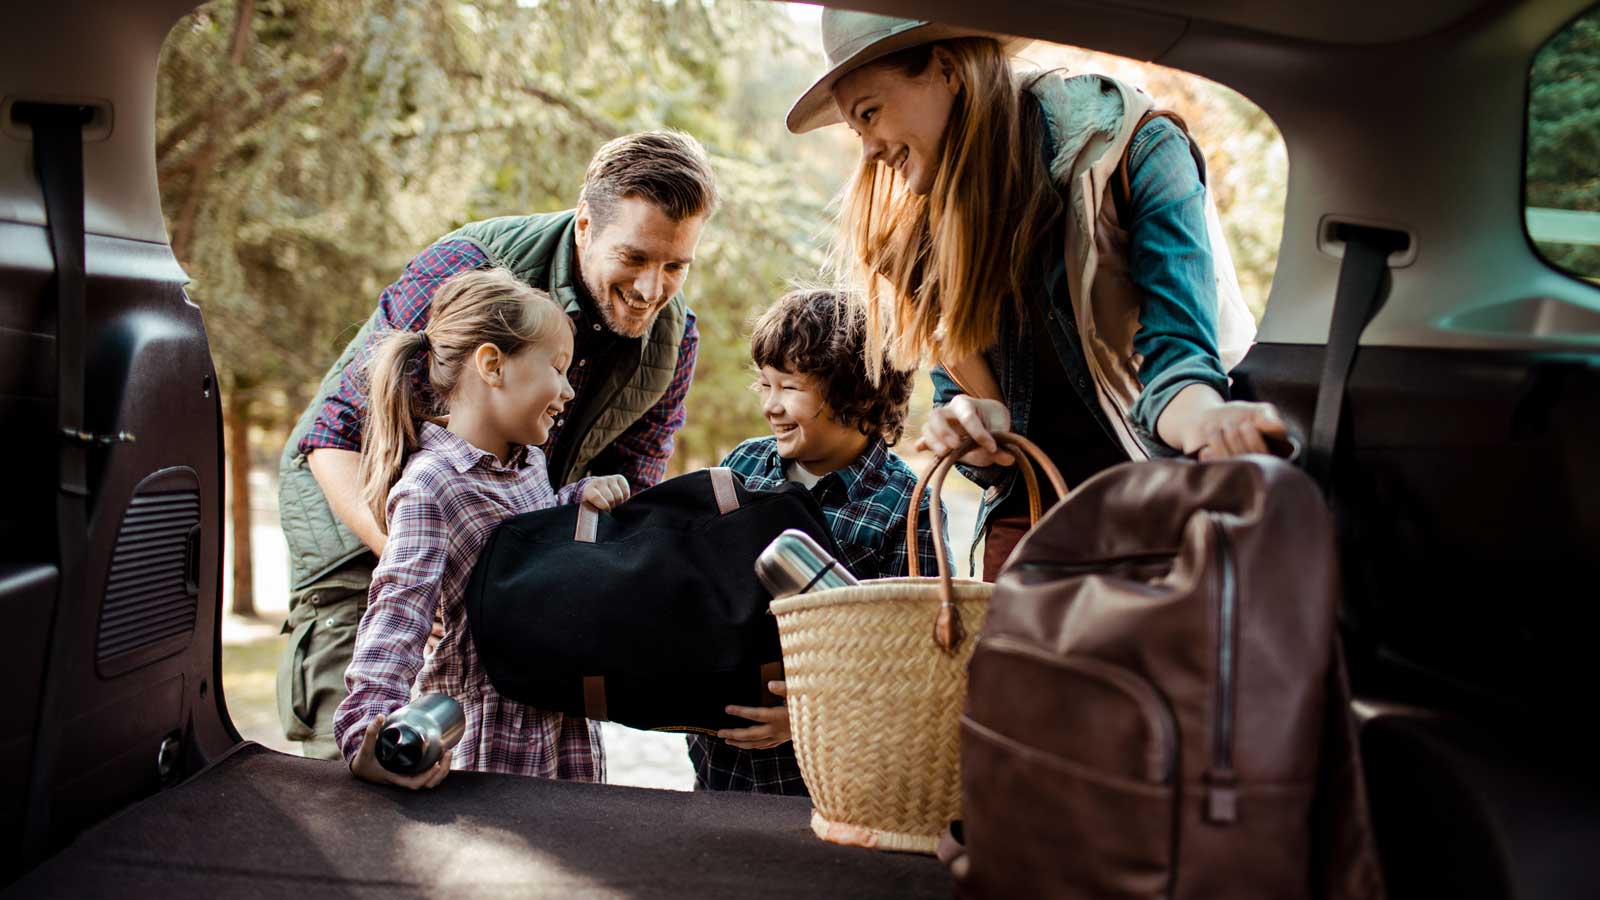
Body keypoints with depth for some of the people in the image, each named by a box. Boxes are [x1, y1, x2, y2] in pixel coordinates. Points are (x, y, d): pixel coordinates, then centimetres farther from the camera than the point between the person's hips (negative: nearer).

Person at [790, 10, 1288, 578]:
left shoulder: (1134, 150, -10)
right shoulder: (930, 225, 6)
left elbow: (1173, 352, -20)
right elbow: (959, 393, 7)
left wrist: (1210, 422, -43)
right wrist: (967, 425, -18)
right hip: (1032, 509, 4)